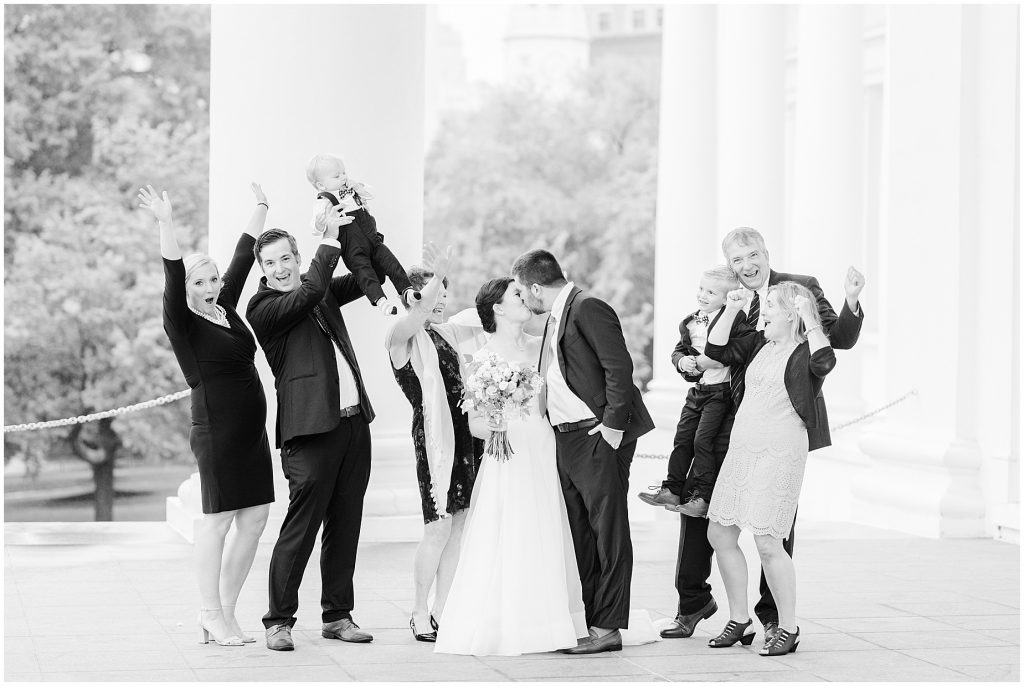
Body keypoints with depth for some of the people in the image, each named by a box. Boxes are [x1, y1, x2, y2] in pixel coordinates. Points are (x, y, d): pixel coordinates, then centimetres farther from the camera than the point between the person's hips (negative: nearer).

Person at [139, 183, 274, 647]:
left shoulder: (225, 308, 11)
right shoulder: (183, 323, -8)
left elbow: (243, 257, 18)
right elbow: (173, 278, -23)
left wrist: (261, 208, 23)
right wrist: (165, 225, -34)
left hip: (251, 430, 8)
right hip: (216, 431, -8)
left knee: (255, 518, 7)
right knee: (217, 520, -3)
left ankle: (222, 610, 16)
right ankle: (213, 615, 5)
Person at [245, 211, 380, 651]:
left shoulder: (322, 291, 15)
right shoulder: (262, 309, -5)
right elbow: (308, 292, -19)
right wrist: (331, 237, -11)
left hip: (353, 422, 7)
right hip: (311, 430, -7)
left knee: (344, 528, 10)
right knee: (300, 529, -8)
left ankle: (337, 615, 18)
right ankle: (278, 621, -1)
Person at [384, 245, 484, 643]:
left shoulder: (445, 333, 16)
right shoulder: (400, 337, -5)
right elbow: (417, 315, -27)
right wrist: (438, 277, -40)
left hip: (461, 433, 7)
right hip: (432, 434, -7)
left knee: (457, 525, 6)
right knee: (439, 527, -8)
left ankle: (441, 611, 13)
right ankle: (420, 613, 5)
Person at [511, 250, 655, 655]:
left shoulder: (588, 309, -14)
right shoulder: (556, 317, 15)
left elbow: (619, 367, -19)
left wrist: (612, 425, -20)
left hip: (599, 437, -10)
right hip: (567, 439, 10)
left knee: (608, 532, -5)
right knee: (579, 535, 12)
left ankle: (608, 629, -3)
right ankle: (585, 619, 19)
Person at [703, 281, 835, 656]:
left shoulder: (805, 350, -7)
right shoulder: (760, 344, 16)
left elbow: (824, 361, -29)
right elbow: (716, 350, 16)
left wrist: (808, 319, -22)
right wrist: (731, 311, 7)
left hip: (779, 452, -8)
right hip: (742, 448, 8)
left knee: (767, 541, -11)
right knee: (720, 534, 10)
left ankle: (788, 627, 2)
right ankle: (739, 619, 22)